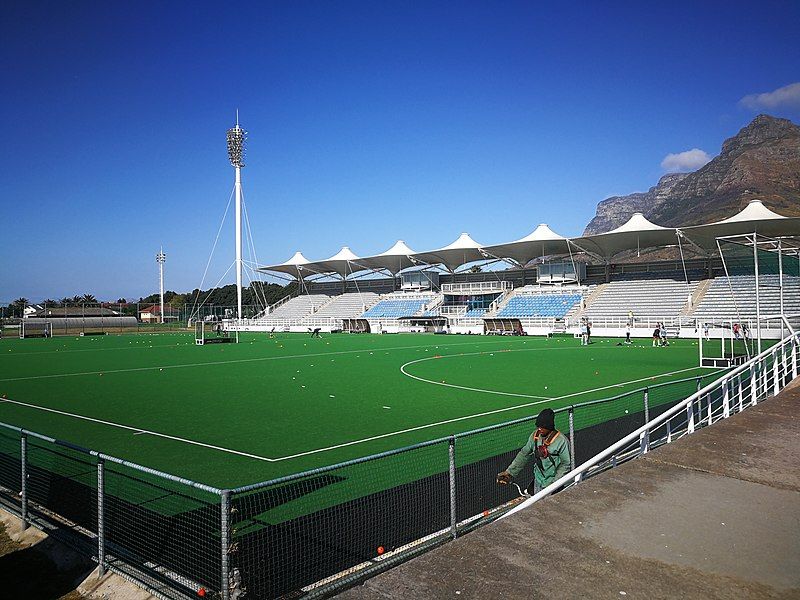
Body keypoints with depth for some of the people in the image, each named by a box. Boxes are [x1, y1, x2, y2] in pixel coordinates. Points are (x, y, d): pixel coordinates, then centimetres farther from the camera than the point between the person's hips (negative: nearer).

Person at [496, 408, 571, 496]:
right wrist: (509, 472, 2)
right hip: (538, 482, 5)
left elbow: (565, 464, -12)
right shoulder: (534, 436, -4)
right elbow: (523, 455, 6)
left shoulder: (561, 441, -19)